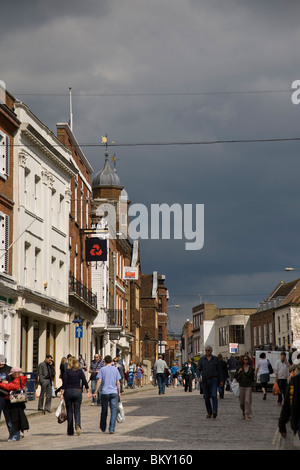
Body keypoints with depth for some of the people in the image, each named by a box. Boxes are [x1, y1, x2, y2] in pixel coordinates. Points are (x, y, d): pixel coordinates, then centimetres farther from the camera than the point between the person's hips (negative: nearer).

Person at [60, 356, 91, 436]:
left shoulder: (66, 372, -4)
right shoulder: (80, 371, 2)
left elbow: (64, 384, -9)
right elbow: (85, 382, 0)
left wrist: (62, 393, -8)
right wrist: (88, 392, 6)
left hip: (68, 392, -1)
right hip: (77, 392, 1)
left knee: (69, 411, 8)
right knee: (77, 411, 5)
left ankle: (70, 431, 11)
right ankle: (77, 425, -25)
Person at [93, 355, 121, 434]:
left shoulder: (102, 369, 2)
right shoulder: (115, 369, 5)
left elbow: (99, 381, -6)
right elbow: (118, 382, 5)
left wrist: (96, 391, -4)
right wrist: (119, 392, 13)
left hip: (104, 393, 0)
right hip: (114, 392, 0)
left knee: (104, 411, 13)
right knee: (114, 411, -2)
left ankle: (103, 428, 26)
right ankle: (111, 429, -11)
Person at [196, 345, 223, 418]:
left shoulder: (215, 359, 5)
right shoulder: (202, 359, 7)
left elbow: (219, 370, 9)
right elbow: (198, 369, 5)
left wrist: (220, 380, 9)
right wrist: (199, 377, -14)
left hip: (213, 380, -2)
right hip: (205, 380, 2)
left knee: (214, 395, -15)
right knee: (207, 397, 4)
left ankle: (215, 411, -23)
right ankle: (209, 412, 12)